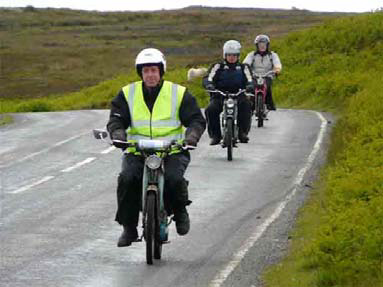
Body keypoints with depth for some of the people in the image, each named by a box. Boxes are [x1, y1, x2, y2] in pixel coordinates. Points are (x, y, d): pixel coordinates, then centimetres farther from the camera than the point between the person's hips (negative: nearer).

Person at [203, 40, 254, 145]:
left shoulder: (243, 68, 14)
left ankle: (243, 132, -22)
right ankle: (215, 135, -15)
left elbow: (249, 79, -1)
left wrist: (250, 86, -26)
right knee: (210, 110, -29)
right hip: (219, 96, 0)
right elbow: (208, 78, -3)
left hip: (238, 96, 0)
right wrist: (209, 85, -27)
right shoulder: (218, 66, 11)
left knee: (246, 105, -32)